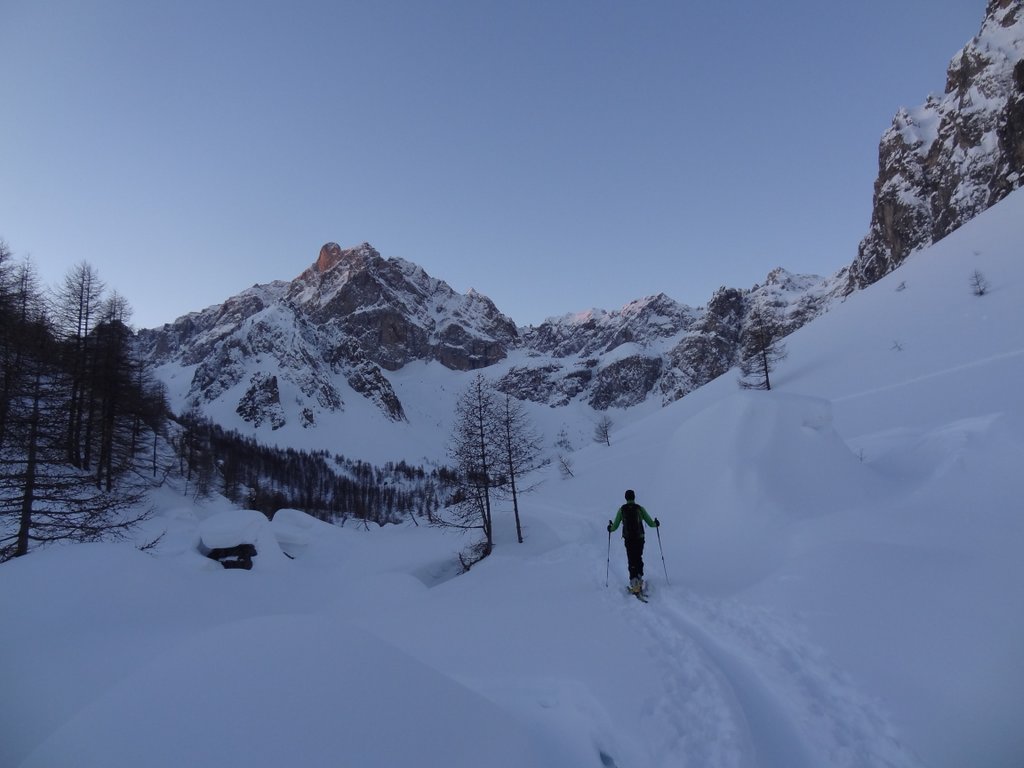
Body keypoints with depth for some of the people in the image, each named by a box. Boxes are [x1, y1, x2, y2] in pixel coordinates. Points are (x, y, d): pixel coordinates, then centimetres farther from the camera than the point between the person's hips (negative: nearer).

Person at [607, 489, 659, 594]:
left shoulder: (622, 510, -3)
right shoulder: (640, 509, -3)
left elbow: (615, 527, 0)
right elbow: (650, 523, 0)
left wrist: (610, 528, 22)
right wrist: (656, 524, 22)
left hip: (628, 539, 0)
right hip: (639, 538, 0)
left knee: (631, 559, 5)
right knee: (639, 558, 19)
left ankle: (633, 579, -7)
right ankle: (639, 577, 13)